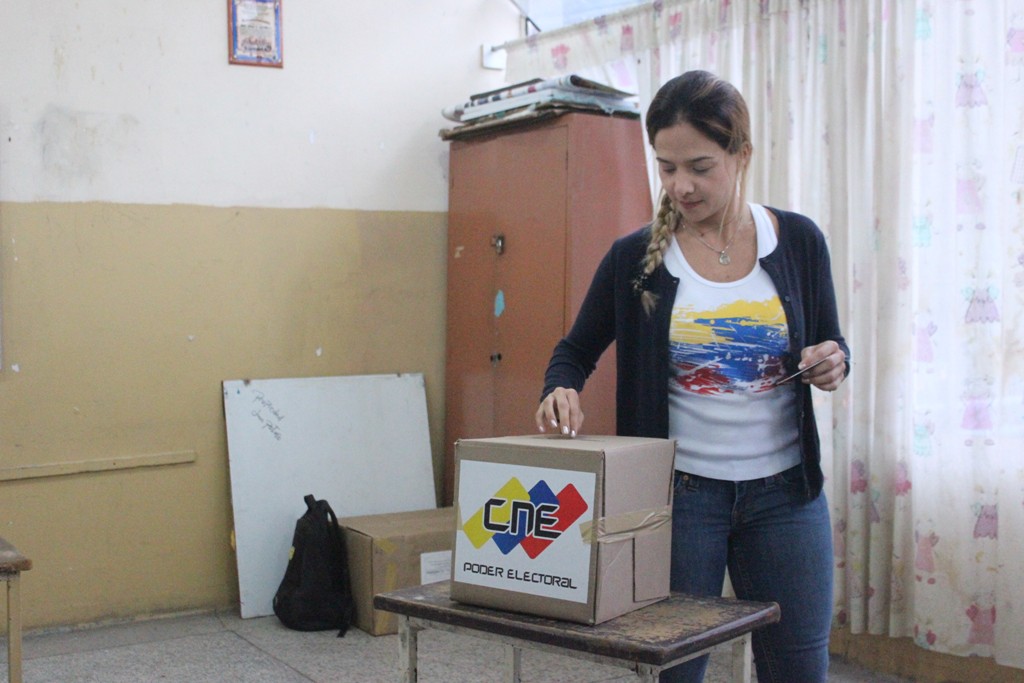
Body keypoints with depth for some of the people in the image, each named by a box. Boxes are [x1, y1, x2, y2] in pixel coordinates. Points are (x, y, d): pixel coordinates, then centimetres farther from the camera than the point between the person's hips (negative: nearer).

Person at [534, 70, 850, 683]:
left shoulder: (799, 241, -1)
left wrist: (834, 365, -12)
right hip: (679, 494, -1)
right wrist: (561, 392, -14)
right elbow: (576, 351, 7)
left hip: (785, 493, 2)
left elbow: (833, 345, 11)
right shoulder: (636, 257, -4)